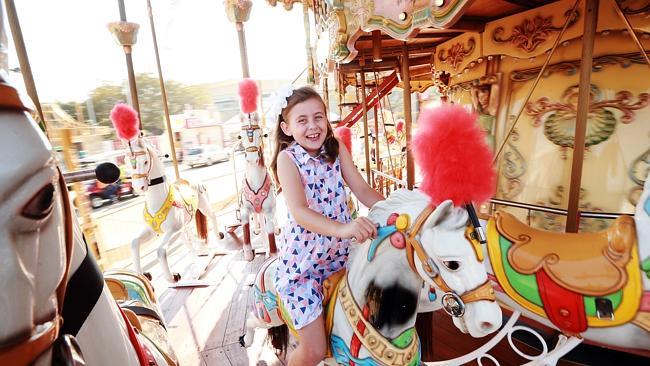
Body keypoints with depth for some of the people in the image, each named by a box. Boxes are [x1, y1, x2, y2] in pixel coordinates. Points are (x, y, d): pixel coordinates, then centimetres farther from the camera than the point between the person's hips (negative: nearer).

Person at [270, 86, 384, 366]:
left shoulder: (337, 149, -1)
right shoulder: (287, 158, -15)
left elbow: (363, 190, -4)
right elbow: (298, 211, -29)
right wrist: (342, 228, -44)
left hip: (339, 254, 5)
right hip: (302, 261, -4)